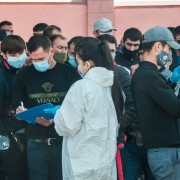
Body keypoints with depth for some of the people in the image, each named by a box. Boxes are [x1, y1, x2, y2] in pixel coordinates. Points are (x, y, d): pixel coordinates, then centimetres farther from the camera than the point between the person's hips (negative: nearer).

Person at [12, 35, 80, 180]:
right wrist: (22, 112, -14)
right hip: (36, 143, 1)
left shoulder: (69, 73, 0)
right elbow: (16, 109, 10)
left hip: (65, 141, -1)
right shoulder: (23, 76, 5)